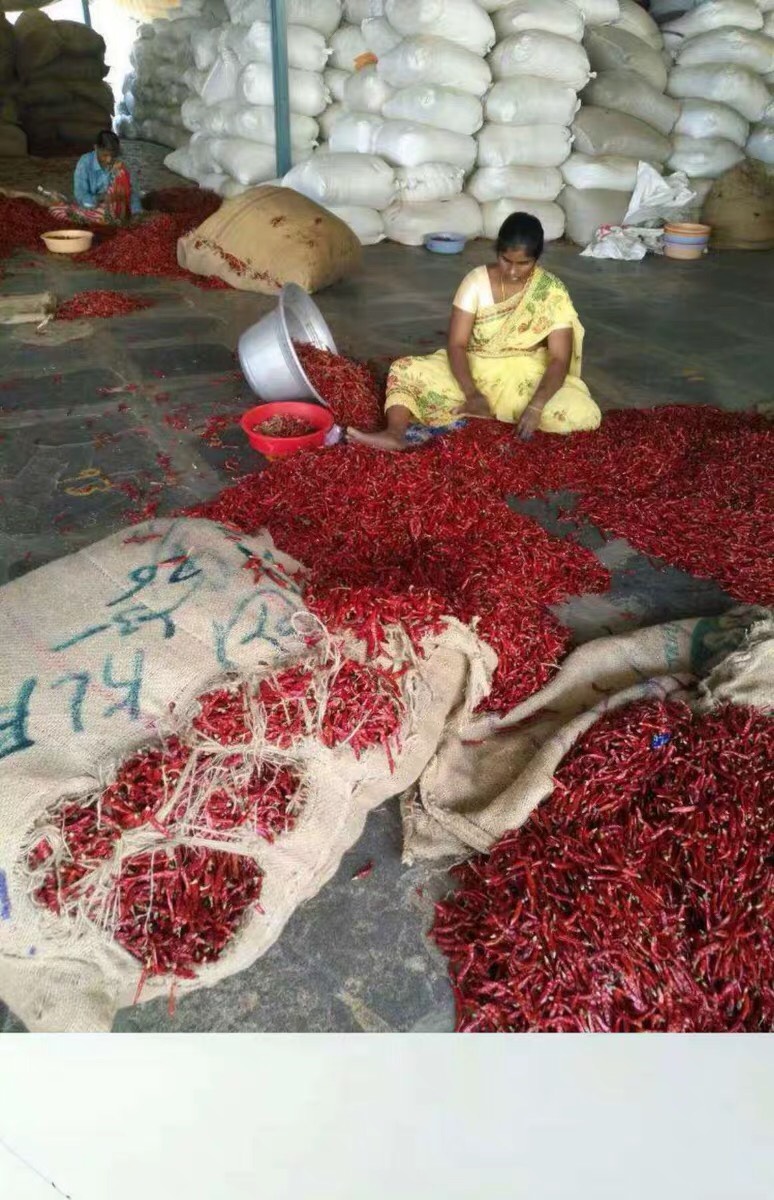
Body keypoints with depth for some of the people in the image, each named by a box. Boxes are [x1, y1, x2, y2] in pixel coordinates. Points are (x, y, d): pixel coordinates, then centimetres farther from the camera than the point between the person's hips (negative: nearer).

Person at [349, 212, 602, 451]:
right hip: (474, 370, 1)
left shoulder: (553, 293, -11)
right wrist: (472, 394, -32)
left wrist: (536, 406, -36)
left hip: (526, 378, -1)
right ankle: (395, 433, -41)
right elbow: (456, 344, -14)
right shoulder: (477, 281, -9)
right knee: (405, 371, -17)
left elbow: (560, 359, -17)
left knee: (584, 415, -29)